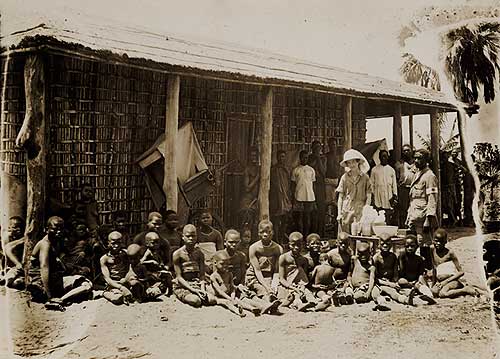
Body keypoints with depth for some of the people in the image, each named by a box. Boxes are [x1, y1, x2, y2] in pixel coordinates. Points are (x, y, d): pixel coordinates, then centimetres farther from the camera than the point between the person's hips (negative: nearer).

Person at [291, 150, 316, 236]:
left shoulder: (311, 170, 10)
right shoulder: (296, 170, 3)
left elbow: (313, 184, 12)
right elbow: (293, 185, 4)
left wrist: (314, 199, 7)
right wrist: (293, 198, -5)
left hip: (310, 198, 2)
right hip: (299, 198, -2)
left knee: (308, 218, 5)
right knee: (299, 218, -1)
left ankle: (307, 236, 13)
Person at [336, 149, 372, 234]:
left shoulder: (365, 177, 4)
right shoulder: (344, 177, 5)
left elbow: (369, 197, 7)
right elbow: (340, 197, 8)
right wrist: (339, 213, 2)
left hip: (360, 212, -1)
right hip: (346, 211, 1)